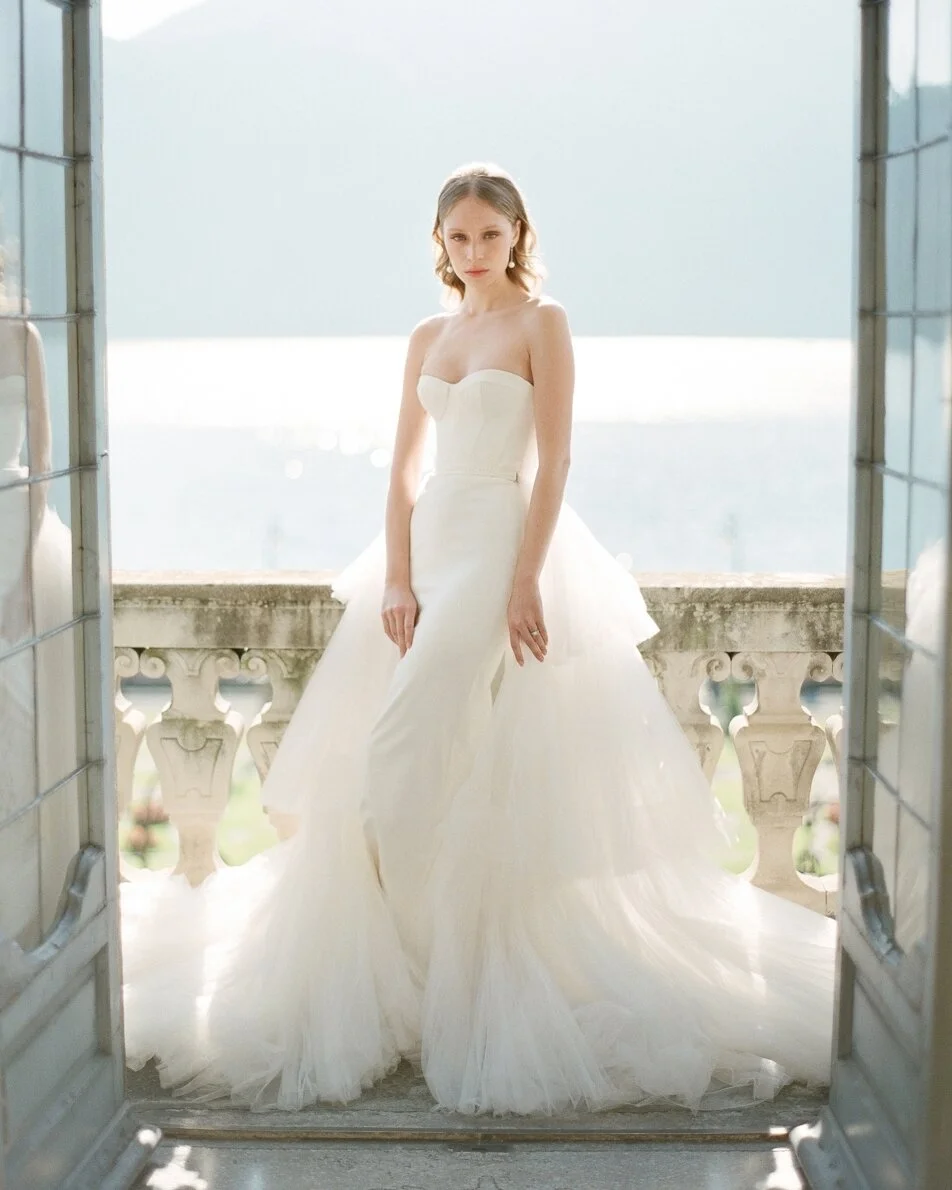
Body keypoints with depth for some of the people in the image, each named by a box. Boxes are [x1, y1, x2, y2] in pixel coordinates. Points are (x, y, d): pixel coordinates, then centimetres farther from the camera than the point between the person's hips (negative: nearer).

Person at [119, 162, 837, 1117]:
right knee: (387, 763, 5)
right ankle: (414, 948, 17)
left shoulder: (542, 323, -3)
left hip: (507, 543, -6)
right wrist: (396, 578, -3)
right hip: (432, 543, 6)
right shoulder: (428, 338, 14)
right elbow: (404, 465, 9)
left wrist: (526, 579, -18)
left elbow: (553, 459, -10)